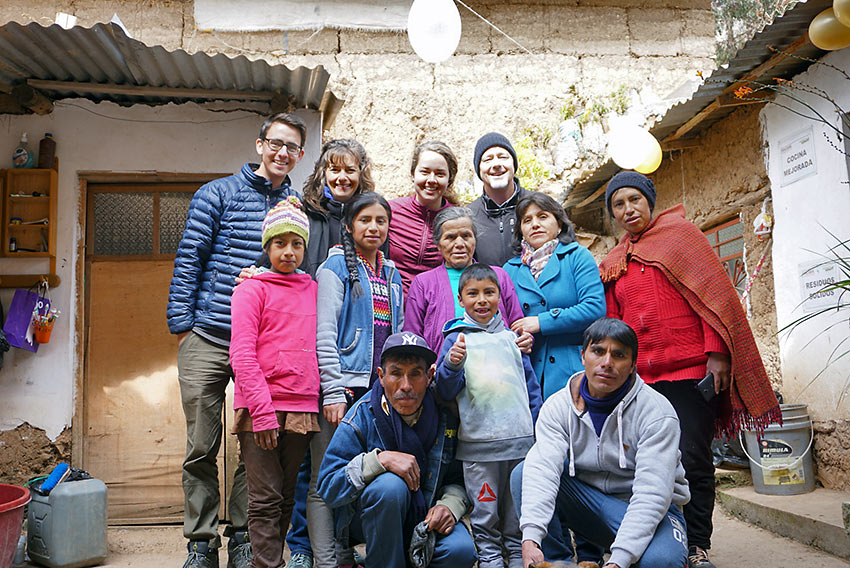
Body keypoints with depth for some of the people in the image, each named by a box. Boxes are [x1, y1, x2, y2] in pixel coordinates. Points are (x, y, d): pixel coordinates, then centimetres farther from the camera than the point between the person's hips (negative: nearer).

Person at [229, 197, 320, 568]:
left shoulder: (313, 289, 15)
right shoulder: (252, 289, 2)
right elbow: (242, 353, -7)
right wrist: (262, 410, -16)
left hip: (302, 408, 4)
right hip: (260, 408, -4)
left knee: (286, 499, 11)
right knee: (266, 499, -2)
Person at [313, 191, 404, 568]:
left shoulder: (392, 275, 18)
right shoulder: (336, 266, 0)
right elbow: (325, 334, -8)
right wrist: (333, 391, -15)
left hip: (381, 391, 6)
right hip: (345, 386, -6)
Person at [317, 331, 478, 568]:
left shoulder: (445, 416, -7)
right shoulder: (362, 417, -14)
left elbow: (459, 478, 3)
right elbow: (328, 488, -18)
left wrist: (450, 505, -19)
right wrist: (380, 460, -30)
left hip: (426, 519, 2)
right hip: (367, 520, -2)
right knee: (391, 485, -34)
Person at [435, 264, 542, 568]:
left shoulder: (511, 337, 11)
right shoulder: (457, 338, 2)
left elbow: (530, 383, 16)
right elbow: (445, 392, -4)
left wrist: (538, 432, 12)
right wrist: (451, 364, -24)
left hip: (521, 440, 3)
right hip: (478, 442, -3)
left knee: (519, 509, 13)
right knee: (485, 511, 5)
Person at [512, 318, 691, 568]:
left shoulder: (657, 413, -18)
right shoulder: (558, 406, -8)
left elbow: (652, 493, -26)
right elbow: (542, 469, -24)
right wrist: (530, 539, -40)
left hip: (649, 510, -3)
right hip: (588, 503, 3)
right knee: (522, 474, -18)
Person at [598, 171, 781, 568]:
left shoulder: (681, 233, 6)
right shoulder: (613, 264, 16)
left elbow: (714, 292, -2)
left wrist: (717, 352, -11)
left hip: (690, 369, -4)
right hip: (640, 378, 4)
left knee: (692, 459, -5)